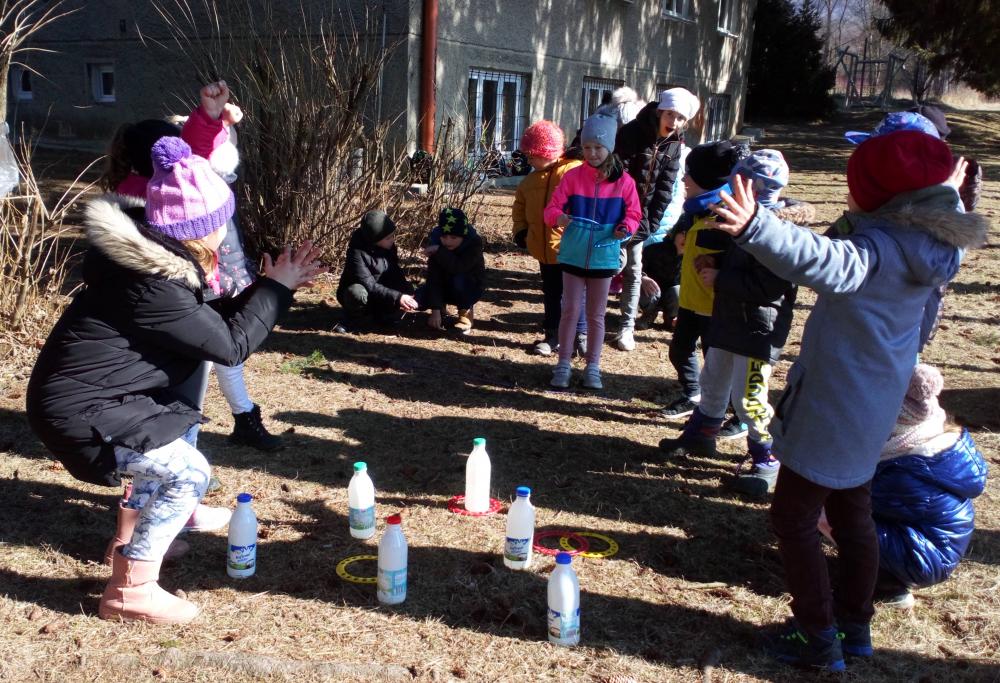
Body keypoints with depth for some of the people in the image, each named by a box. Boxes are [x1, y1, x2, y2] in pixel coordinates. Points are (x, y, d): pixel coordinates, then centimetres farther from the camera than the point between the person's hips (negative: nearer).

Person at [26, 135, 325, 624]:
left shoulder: (152, 258, 3)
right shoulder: (153, 286, -27)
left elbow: (212, 324, 12)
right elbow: (230, 344, -20)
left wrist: (270, 287, 6)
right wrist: (275, 289, -10)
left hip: (85, 395, 10)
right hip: (79, 413, -10)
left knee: (171, 453, 28)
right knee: (188, 472, -11)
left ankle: (135, 539, 40)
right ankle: (131, 592, -2)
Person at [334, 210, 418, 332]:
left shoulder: (389, 246, -8)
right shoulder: (357, 253, -28)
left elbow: (396, 273, -1)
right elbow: (370, 286, -33)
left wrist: (407, 293, -19)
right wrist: (397, 297, -39)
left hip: (379, 293, 6)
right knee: (358, 293, -40)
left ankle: (376, 314, 4)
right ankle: (353, 320, -9)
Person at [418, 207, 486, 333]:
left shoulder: (474, 242, -26)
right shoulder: (437, 242, -19)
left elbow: (458, 268, -41)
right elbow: (433, 276, -25)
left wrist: (439, 251, -41)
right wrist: (435, 309, -32)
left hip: (470, 287, -3)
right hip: (445, 286, 3)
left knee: (459, 280, -37)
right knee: (421, 297, -22)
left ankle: (466, 312, -10)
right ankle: (441, 306, 12)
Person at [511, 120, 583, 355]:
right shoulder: (531, 180, 9)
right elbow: (520, 206, 22)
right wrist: (520, 230, 11)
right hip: (544, 250, 7)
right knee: (551, 294, 17)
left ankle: (580, 335, 15)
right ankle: (553, 335, 28)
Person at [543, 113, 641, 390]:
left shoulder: (624, 181, -4)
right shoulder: (573, 176, -4)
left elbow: (633, 213, 3)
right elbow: (552, 207, -6)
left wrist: (626, 227, -19)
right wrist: (559, 217, -29)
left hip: (604, 256, 0)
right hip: (573, 255, 0)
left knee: (596, 315, 11)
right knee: (570, 310, 5)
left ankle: (593, 368, 22)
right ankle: (563, 365, 16)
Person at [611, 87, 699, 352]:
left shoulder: (674, 144, 1)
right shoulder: (631, 133, -16)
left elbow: (665, 187, 0)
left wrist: (651, 222, -7)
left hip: (642, 217, 5)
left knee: (634, 271, 8)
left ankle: (627, 327, 17)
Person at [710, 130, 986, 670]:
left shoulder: (881, 247, -26)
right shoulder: (928, 240, 1)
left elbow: (829, 266, -50)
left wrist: (754, 228, -63)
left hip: (833, 406, -9)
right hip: (871, 407, 9)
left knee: (793, 518, 2)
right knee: (852, 513, 20)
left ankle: (819, 638, 9)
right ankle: (854, 626, 33)